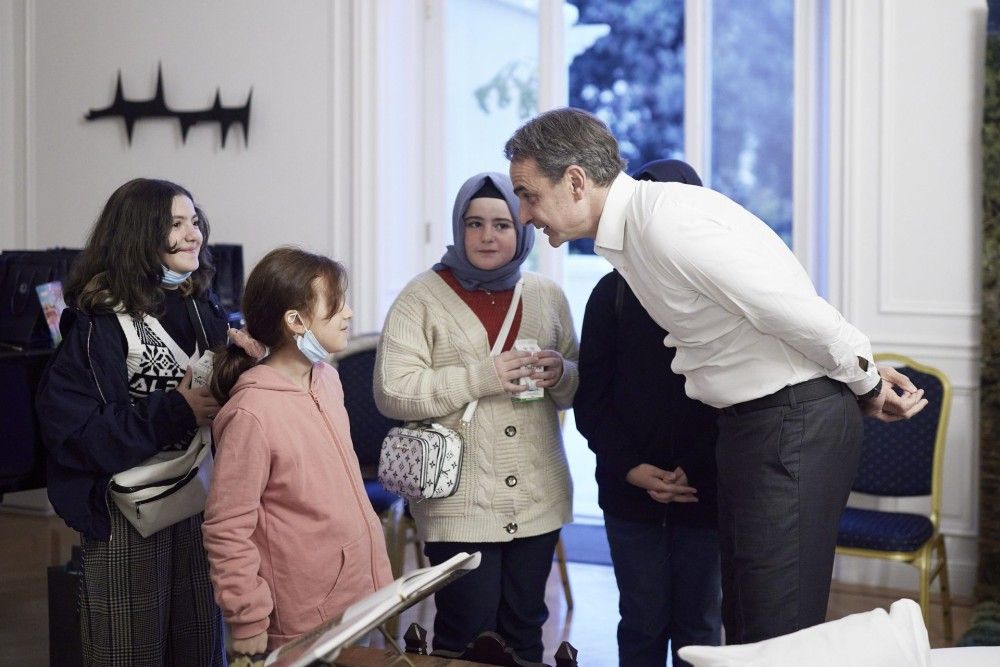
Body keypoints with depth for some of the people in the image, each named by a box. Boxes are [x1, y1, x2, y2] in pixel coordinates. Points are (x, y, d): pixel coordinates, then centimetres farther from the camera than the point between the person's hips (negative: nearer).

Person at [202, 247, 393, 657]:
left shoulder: (328, 379, 4)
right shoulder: (253, 411, -21)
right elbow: (226, 529, -18)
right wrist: (247, 622, -14)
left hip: (360, 601, 7)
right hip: (303, 625, -7)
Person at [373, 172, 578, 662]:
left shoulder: (546, 296, 11)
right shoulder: (422, 298, -4)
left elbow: (575, 389, 18)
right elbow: (391, 392, -13)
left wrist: (561, 374, -5)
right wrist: (482, 377, -19)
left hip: (537, 500, 5)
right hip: (460, 505, -4)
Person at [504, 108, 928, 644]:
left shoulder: (669, 222, -23)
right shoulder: (631, 231, 10)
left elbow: (798, 313, -22)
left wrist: (865, 384, -4)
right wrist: (865, 381, 12)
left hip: (796, 420, -10)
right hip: (750, 421, 10)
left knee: (776, 633, -8)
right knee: (744, 622, 16)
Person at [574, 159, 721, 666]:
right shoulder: (612, 294, 5)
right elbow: (590, 397, 4)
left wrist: (694, 472, -14)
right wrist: (631, 468, -9)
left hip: (706, 492, -1)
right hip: (630, 492, 2)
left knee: (698, 626, 7)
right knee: (643, 625, 8)